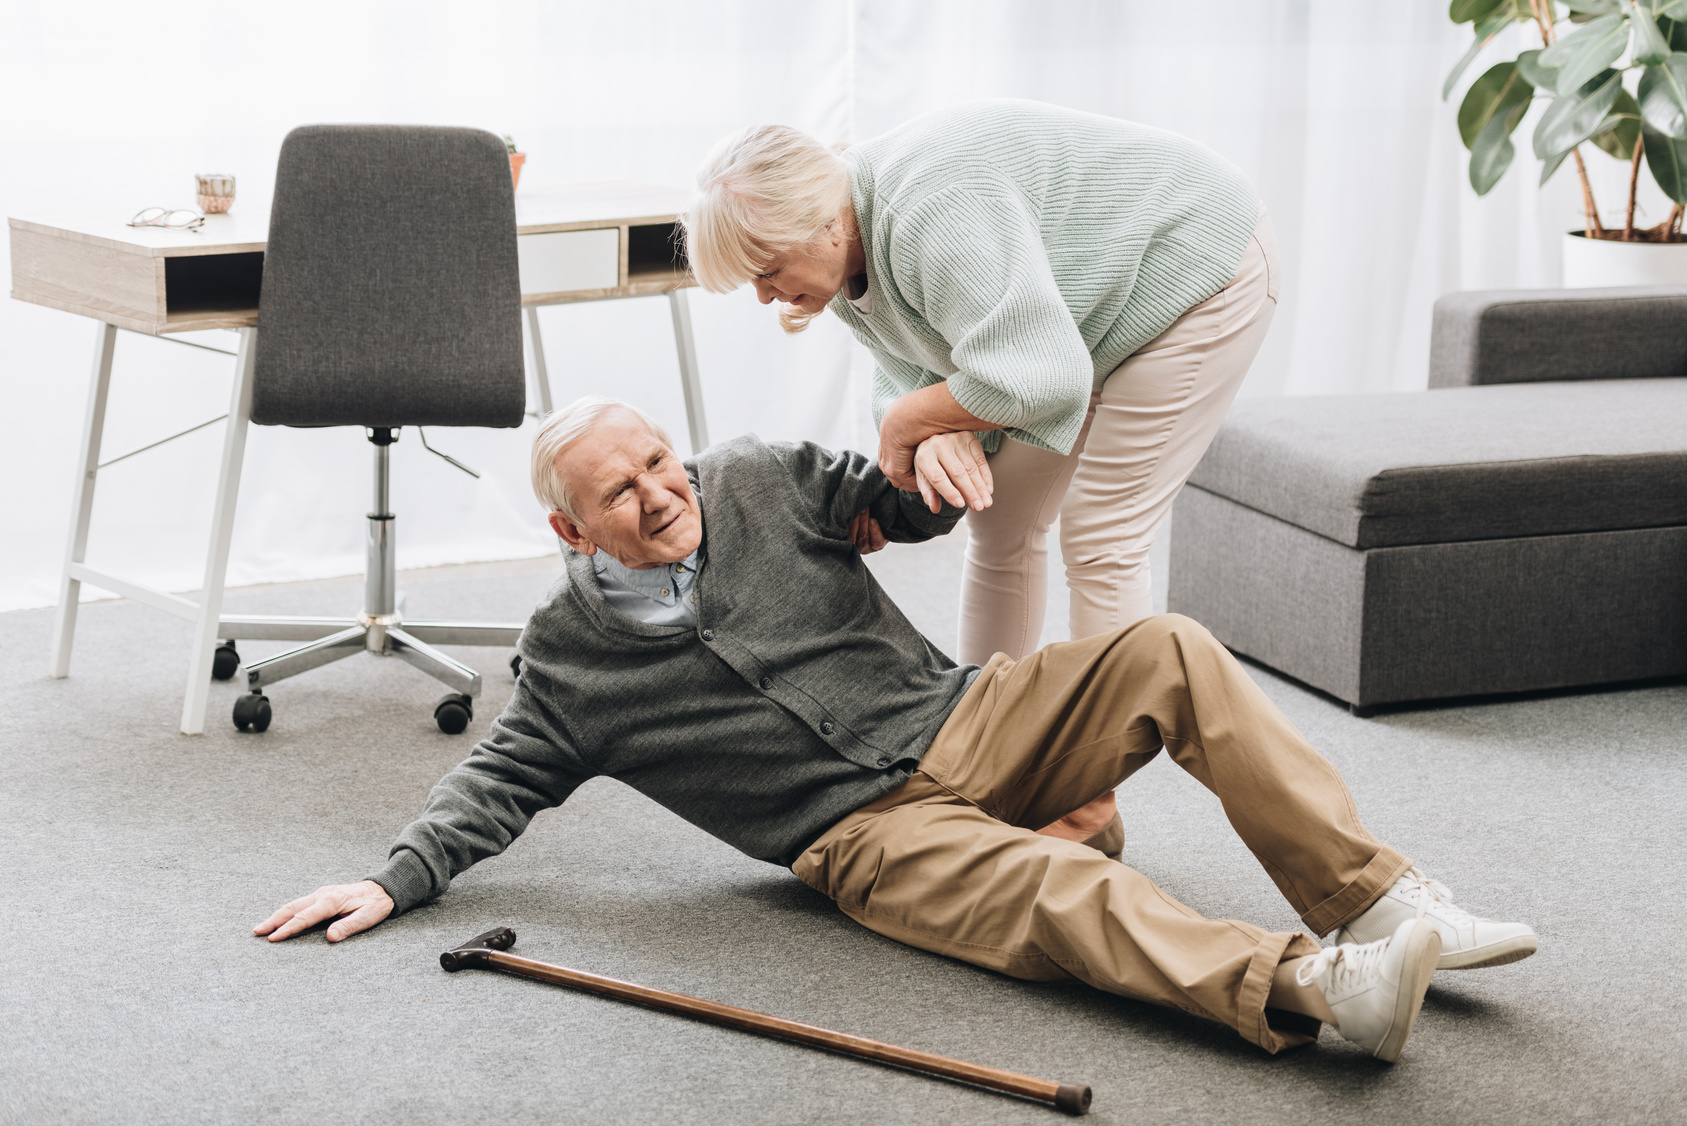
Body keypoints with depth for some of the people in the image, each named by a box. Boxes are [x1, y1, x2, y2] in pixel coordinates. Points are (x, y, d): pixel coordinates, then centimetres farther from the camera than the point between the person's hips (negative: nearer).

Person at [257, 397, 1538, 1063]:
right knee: (1061, 892, -34)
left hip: (961, 719, 4)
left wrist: (931, 460, -7)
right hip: (867, 831, -4)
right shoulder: (570, 653, 4)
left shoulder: (756, 482, 10)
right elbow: (504, 776, 11)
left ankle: (1378, 899, -26)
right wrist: (397, 878, -2)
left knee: (1172, 655, -22)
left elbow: (903, 506, 17)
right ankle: (1312, 986, -58)